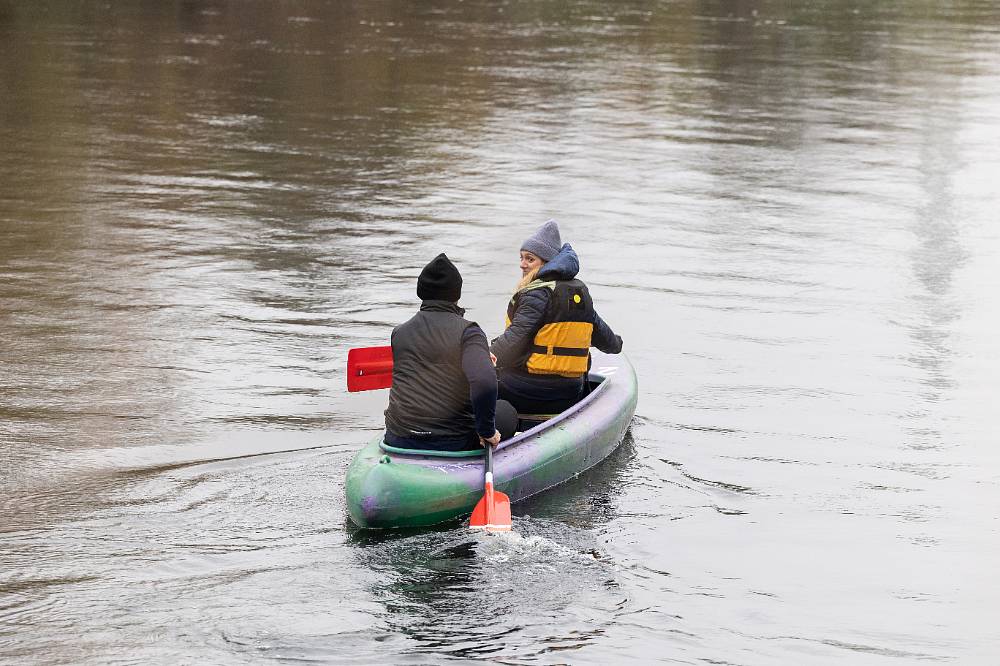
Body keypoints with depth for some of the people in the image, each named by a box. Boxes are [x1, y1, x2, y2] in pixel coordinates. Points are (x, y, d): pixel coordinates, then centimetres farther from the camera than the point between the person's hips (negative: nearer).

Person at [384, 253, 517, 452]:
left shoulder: (399, 333, 6)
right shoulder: (467, 331, -10)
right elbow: (484, 382, -28)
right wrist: (486, 430, -14)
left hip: (398, 441, 5)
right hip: (454, 442, -5)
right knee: (507, 413, 21)